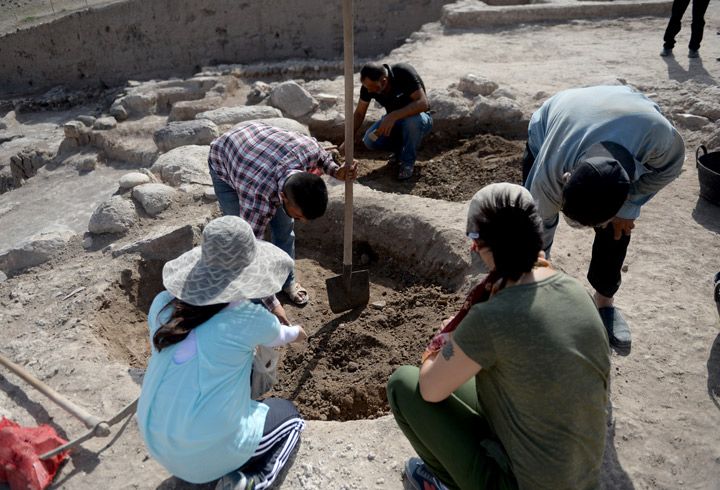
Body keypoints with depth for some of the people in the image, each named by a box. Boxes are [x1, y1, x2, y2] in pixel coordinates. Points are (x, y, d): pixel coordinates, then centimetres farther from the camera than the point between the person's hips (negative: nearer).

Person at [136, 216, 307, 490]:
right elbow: (278, 337, 4)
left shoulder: (162, 304, -7)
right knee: (290, 417, 21)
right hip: (211, 451, -5)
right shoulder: (249, 318, -19)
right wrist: (297, 334, 29)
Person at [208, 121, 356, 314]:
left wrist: (336, 171, -23)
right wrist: (272, 304, -31)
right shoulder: (258, 198, -45)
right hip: (224, 165, -4)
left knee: (285, 226, 5)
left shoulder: (309, 150, -34)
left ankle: (287, 281, 26)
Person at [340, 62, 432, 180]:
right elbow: (359, 113, -5)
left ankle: (408, 161, -14)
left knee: (413, 120, -40)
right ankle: (400, 149, 8)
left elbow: (423, 103, -36)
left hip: (417, 118, -4)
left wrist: (394, 115, -45)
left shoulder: (404, 73, -28)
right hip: (393, 120, 4)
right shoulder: (369, 85, -15)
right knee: (370, 141, -21)